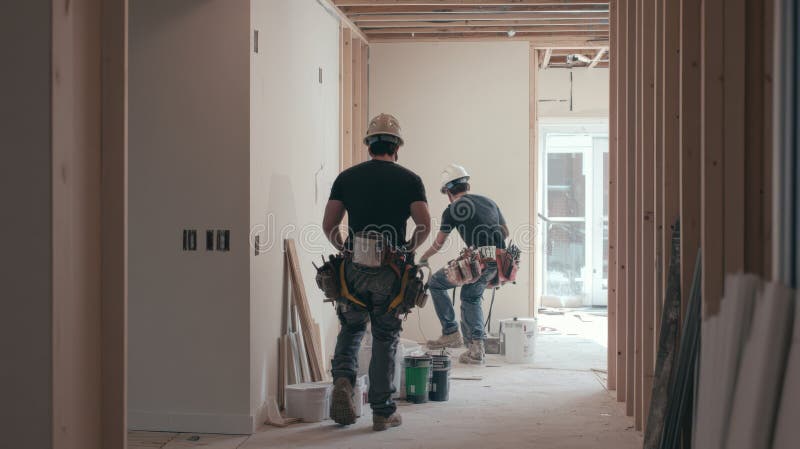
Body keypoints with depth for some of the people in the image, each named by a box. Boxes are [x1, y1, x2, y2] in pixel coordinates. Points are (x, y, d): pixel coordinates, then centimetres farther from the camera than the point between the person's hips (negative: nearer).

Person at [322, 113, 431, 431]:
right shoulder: (409, 180, 1)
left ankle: (343, 380, -7)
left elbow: (328, 225, 2)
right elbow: (424, 226, -9)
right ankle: (383, 411, 11)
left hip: (354, 268, 1)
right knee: (385, 340, 8)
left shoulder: (347, 177, 6)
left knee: (351, 330, 19)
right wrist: (408, 248, 9)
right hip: (390, 273, -1)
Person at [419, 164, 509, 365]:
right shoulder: (489, 202, 20)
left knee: (436, 282, 13)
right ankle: (476, 347, 12)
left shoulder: (452, 210, 3)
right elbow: (505, 232, 29)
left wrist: (423, 258, 34)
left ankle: (451, 333, 14)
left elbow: (438, 244, 15)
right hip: (498, 263, 6)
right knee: (471, 298, 25)